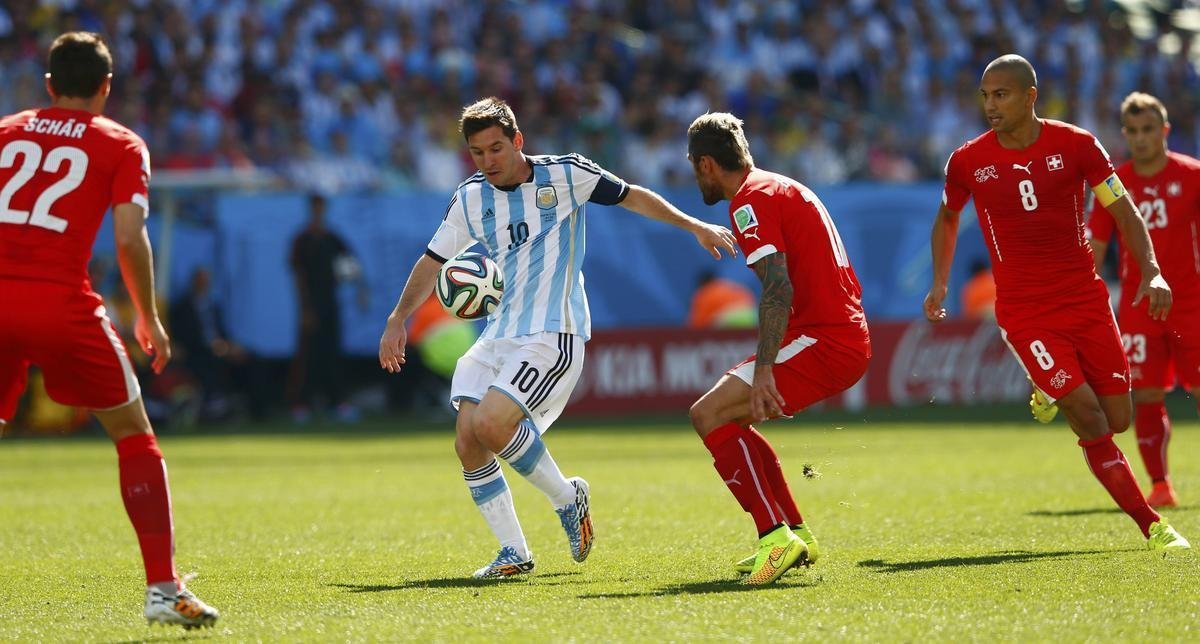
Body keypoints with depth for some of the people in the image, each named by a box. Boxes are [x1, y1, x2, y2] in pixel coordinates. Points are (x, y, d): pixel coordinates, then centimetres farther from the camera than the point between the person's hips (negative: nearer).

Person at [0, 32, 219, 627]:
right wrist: (149, 320, 12)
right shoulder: (121, 146, 10)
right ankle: (163, 589, 6)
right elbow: (129, 240, 0)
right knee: (133, 435, 12)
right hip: (63, 301, -2)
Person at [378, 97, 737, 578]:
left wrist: (693, 225, 1)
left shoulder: (564, 175, -4)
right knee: (467, 442, -7)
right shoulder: (470, 199, 9)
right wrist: (398, 319, 10)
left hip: (554, 335, -6)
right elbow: (433, 260, 19)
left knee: (490, 424, -24)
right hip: (498, 336, 6)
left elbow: (632, 197, 7)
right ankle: (514, 554, 4)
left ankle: (566, 497, -1)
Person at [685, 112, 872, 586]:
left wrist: (763, 369, -29)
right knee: (729, 416, 20)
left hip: (824, 342, -10)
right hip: (848, 337, 10)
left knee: (709, 414, -15)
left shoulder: (751, 201, -10)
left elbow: (778, 288, -23)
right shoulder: (782, 188, 21)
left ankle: (776, 535, -24)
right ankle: (795, 535, 19)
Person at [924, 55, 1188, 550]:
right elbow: (947, 219, 18)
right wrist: (939, 283, 9)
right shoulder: (967, 162, -2)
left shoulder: (1074, 145, -4)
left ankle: (1050, 391, 34)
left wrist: (1151, 272, -12)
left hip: (1086, 299, 2)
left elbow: (1123, 210, 1)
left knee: (1117, 419, 2)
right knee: (1090, 421, -14)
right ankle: (1152, 526, -8)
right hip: (1025, 313, -2)